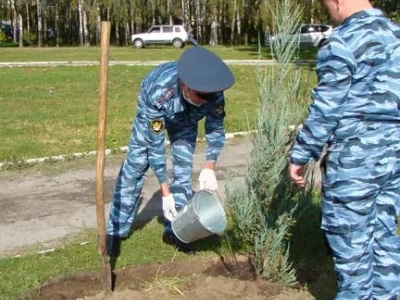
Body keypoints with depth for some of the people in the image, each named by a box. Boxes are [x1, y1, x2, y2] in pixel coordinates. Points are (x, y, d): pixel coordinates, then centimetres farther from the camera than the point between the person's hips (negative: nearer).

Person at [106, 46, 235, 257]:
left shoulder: (214, 92, -36)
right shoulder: (158, 92, -45)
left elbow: (216, 128, -17)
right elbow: (155, 145, -36)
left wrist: (209, 166, -31)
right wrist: (165, 192, -35)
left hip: (185, 119, 3)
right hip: (153, 112, -3)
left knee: (183, 169, -2)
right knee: (135, 167, -5)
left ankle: (174, 230, 12)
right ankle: (116, 230, 5)